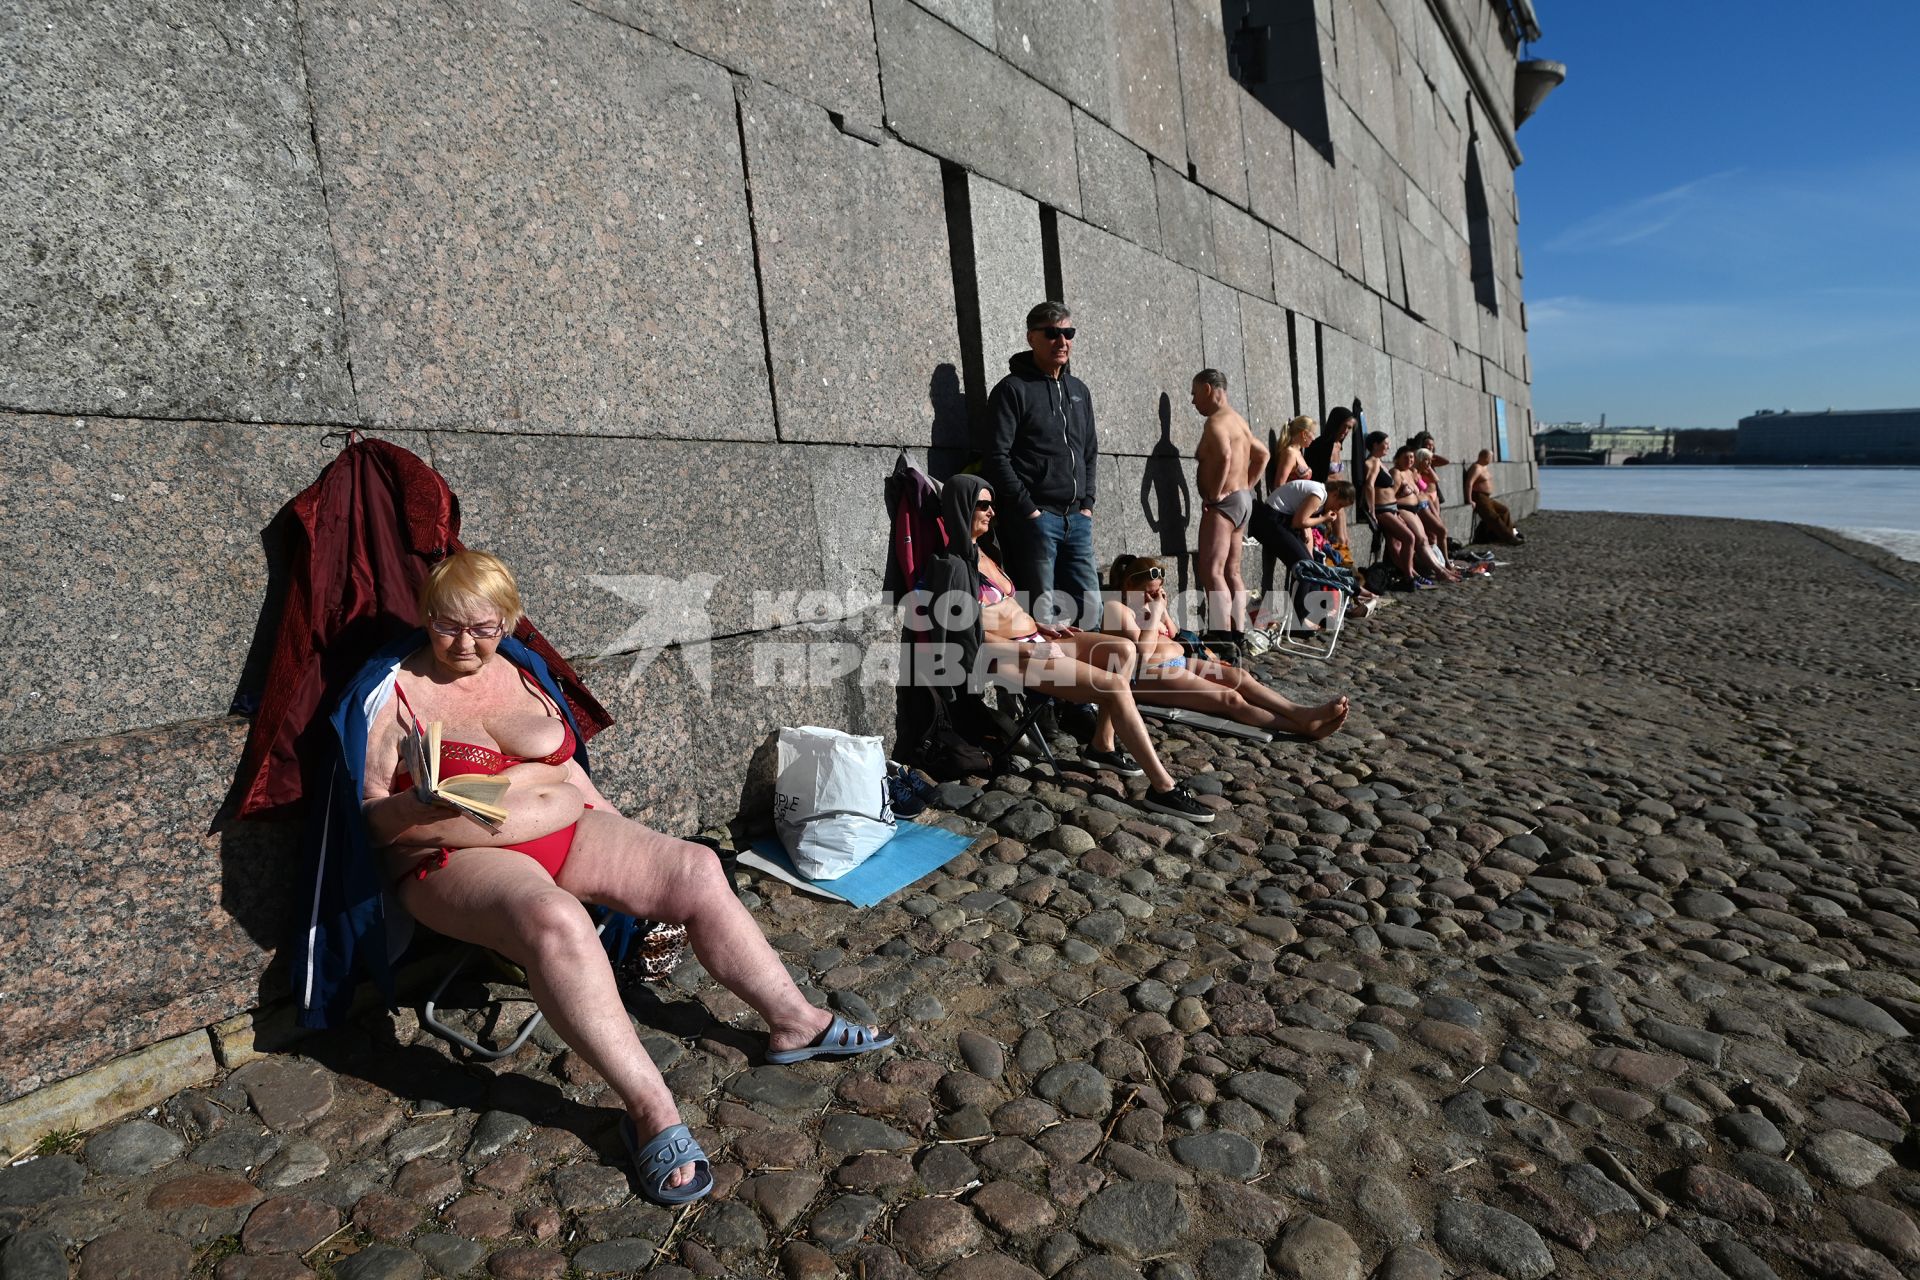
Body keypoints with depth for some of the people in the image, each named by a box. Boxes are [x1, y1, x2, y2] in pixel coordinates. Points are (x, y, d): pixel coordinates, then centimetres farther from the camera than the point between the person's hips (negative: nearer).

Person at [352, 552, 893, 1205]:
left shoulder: (521, 670, 13)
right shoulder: (393, 691, -3)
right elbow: (372, 814, -5)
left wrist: (619, 832, 13)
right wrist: (421, 806, -26)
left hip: (562, 832, 6)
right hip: (457, 858, -5)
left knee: (694, 868, -12)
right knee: (554, 920, -38)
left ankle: (793, 1021, -1)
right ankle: (650, 1107, -31)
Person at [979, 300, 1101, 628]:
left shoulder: (1079, 391, 19)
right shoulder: (1013, 389, -2)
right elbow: (996, 457, -10)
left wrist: (1087, 503, 10)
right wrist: (1027, 509, -14)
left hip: (1077, 519, 7)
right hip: (1035, 518, -7)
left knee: (1091, 606, 6)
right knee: (1042, 613, -6)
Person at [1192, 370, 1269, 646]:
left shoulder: (1217, 421, -13)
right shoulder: (1238, 421, 19)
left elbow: (1225, 456, -30)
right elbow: (1262, 454, 28)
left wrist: (1214, 494, -22)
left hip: (1224, 503, -11)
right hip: (1242, 500, 11)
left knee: (1211, 572, -16)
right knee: (1232, 572, 12)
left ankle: (1223, 638, -22)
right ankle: (1237, 634, 14)